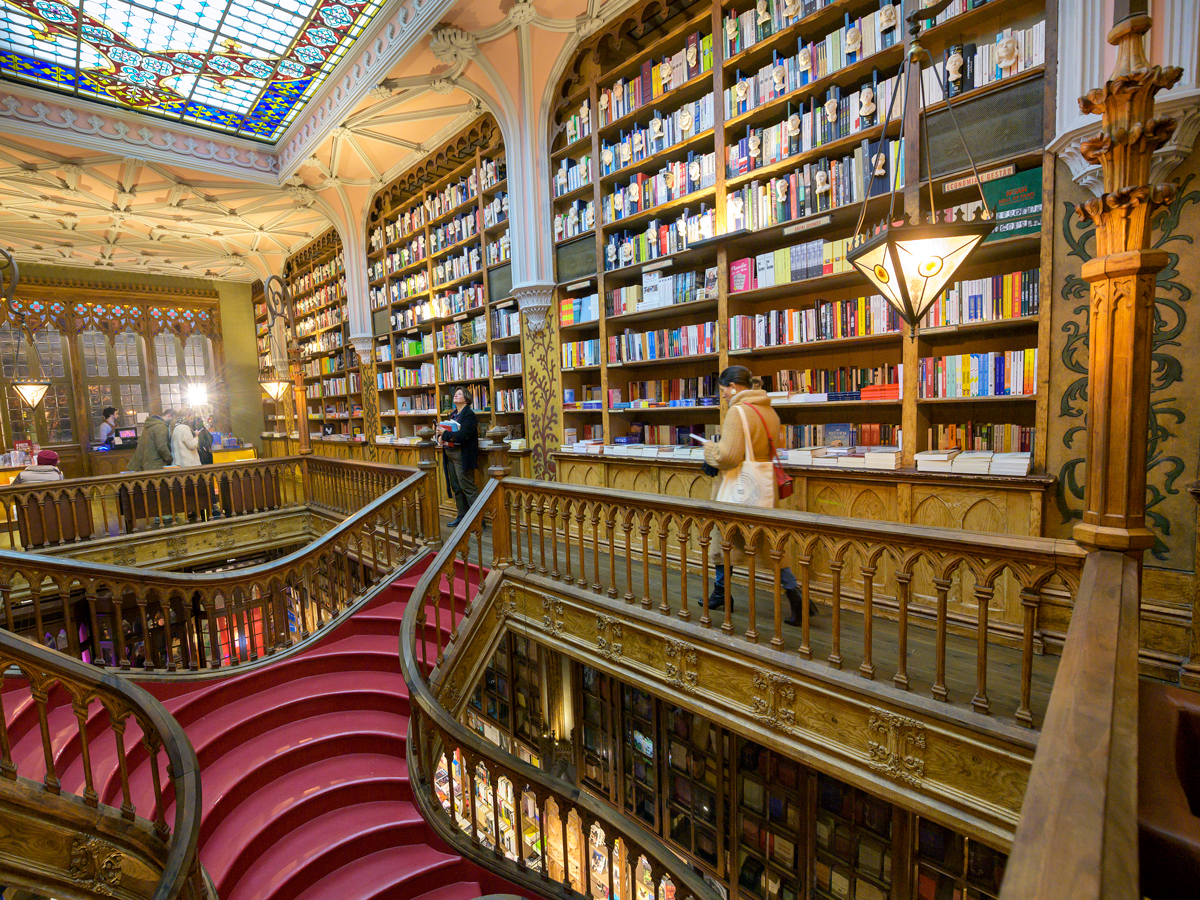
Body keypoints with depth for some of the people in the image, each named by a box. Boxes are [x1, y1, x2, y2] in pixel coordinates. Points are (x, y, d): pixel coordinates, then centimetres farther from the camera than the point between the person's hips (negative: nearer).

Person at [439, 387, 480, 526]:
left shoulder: (469, 414, -12)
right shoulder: (453, 414, 15)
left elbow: (463, 435, -22)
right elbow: (451, 431, 15)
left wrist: (445, 434, -16)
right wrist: (444, 437, -5)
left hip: (462, 456, -9)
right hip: (450, 454, 9)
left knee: (467, 487, -5)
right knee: (456, 487, 14)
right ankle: (462, 516, 26)